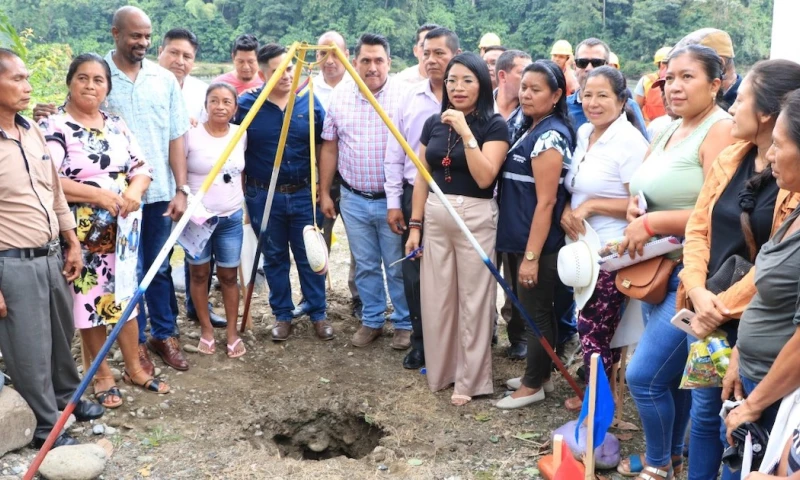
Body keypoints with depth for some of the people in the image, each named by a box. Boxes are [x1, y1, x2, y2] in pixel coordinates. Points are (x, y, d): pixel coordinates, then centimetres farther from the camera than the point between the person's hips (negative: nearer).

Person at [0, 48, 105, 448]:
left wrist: (72, 244, 15)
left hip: (52, 256, 7)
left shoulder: (33, 132, 7)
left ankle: (67, 396, 44)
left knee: (62, 336, 22)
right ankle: (48, 427, 23)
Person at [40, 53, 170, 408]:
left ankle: (134, 368, 28)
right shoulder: (54, 127, -11)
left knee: (126, 297, 13)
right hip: (82, 235, -5)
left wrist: (135, 190, -16)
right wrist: (99, 194, -23)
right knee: (90, 302, 5)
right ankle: (102, 375, 21)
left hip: (121, 231, 5)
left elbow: (141, 168, 7)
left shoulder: (116, 125, 8)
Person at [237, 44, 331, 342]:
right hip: (264, 196, -1)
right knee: (274, 258, 11)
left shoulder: (310, 103, 0)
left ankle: (318, 314, 22)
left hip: (304, 194, 1)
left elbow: (323, 147, 8)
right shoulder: (246, 105, -5)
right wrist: (244, 188, -1)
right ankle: (282, 316, 24)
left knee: (310, 256, 8)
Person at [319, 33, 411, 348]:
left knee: (398, 267, 6)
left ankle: (405, 323, 22)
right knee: (365, 266, 14)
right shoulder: (339, 97, 3)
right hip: (353, 200, 4)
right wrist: (324, 193, 9)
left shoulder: (403, 98, -9)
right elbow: (329, 148, 10)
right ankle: (372, 321, 29)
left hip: (392, 200, -3)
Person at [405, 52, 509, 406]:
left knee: (472, 301, 2)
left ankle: (470, 379, 14)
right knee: (436, 298, 9)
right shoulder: (433, 123, 8)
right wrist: (415, 224, 8)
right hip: (435, 216, 5)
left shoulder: (494, 125, -7)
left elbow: (485, 177, -19)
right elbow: (422, 178, 11)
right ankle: (441, 369, 26)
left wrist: (465, 132, -22)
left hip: (475, 218, -5)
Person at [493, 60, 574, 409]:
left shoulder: (549, 136, -17)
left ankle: (533, 385, 15)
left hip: (539, 244, -10)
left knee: (535, 312, 2)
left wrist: (531, 255, -22)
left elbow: (546, 201, -21)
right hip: (523, 239, 10)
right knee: (538, 310, 18)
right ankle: (540, 375, 31)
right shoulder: (532, 131, 13)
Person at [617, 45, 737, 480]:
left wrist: (651, 224, -19)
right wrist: (635, 208, 2)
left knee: (644, 375, -6)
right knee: (671, 374, 18)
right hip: (657, 271, 9)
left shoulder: (720, 131, -16)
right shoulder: (670, 131, 12)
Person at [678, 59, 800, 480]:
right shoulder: (730, 158, 6)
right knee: (705, 411, 17)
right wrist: (698, 291, -10)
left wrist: (724, 307, -15)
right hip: (710, 311, 6)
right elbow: (698, 228, 4)